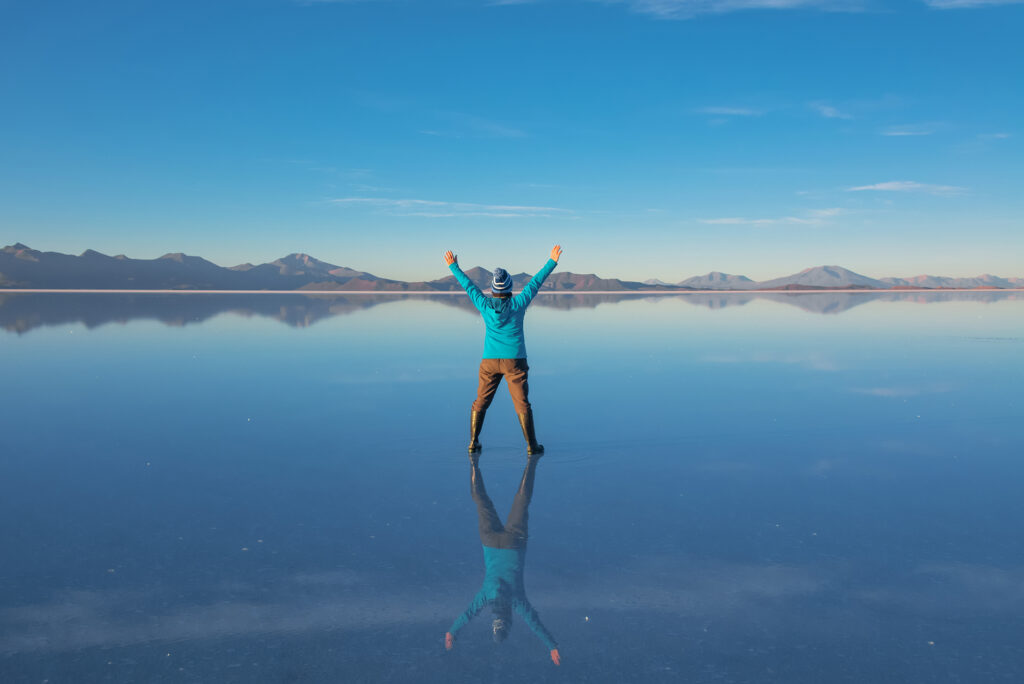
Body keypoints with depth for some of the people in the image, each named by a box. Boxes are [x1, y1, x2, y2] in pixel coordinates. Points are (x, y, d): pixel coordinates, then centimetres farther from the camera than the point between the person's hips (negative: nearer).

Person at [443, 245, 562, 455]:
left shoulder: (485, 305, -4)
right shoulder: (518, 304, -9)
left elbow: (468, 285, 8)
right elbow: (536, 282, -2)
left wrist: (453, 266, 22)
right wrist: (552, 261, 6)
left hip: (490, 360, 2)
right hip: (515, 360, -2)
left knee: (481, 402, 12)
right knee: (522, 403, 1)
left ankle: (473, 443, 12)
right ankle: (532, 445, 3)